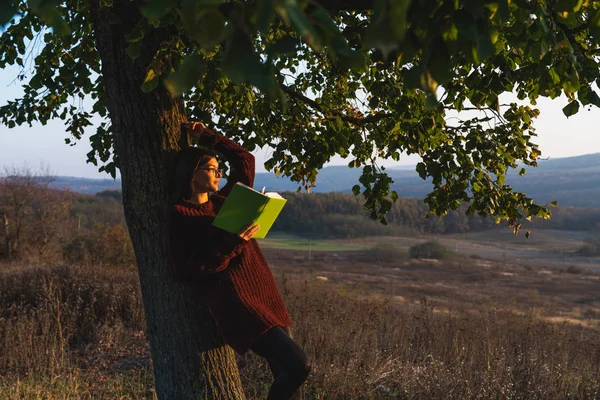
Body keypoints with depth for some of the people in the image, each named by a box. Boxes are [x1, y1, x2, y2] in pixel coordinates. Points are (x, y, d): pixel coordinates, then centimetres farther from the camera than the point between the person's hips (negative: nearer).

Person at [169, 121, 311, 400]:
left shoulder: (222, 201, 18)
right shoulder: (180, 215, -3)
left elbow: (244, 160, 28)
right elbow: (190, 270, -11)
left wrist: (205, 136, 22)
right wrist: (232, 243, -17)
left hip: (265, 295, 8)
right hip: (235, 302, -8)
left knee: (287, 377, 5)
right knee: (298, 366, -19)